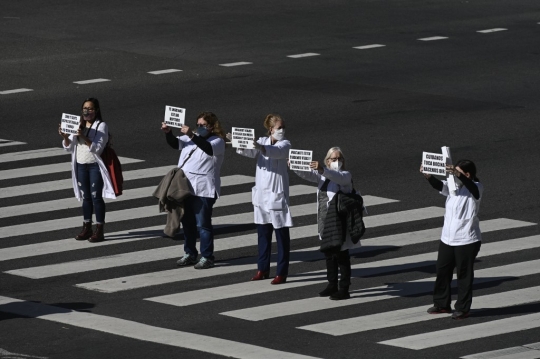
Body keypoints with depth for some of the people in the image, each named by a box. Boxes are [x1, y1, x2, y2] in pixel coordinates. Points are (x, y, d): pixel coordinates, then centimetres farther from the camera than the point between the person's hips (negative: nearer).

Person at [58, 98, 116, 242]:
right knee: (86, 197, 11)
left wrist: (83, 137, -29)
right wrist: (65, 137, -9)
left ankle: (99, 230, -1)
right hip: (81, 165, 6)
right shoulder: (78, 125, 10)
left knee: (96, 197, -5)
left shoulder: (101, 126, -7)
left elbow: (97, 148, -18)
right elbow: (69, 148, 10)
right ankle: (87, 228, 18)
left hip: (95, 165, -6)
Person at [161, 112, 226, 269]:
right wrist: (168, 133, -6)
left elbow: (208, 148, -25)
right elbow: (175, 143, 14)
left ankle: (207, 257, -1)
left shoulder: (217, 141, -5)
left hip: (203, 190, -8)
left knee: (203, 224, -6)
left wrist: (191, 135, -36)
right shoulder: (192, 138, 17)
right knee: (187, 222, 13)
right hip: (185, 188, 8)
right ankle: (190, 254, 23)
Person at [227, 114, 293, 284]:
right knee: (263, 233, 11)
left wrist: (260, 147, -49)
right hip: (261, 194, 5)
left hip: (277, 195, -5)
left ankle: (282, 272, 1)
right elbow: (250, 151, -11)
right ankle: (263, 269, 20)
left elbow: (275, 151, -28)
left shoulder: (285, 145, -6)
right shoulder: (262, 142, 6)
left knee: (282, 235, -2)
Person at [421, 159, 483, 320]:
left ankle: (463, 308, 9)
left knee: (464, 275, 1)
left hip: (467, 240, -7)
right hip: (447, 238, 7)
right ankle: (442, 304, 26)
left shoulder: (476, 188, -9)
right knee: (442, 271, 13)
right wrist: (428, 176, -30)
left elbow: (472, 187, -32)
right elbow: (439, 186, -9)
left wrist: (458, 175, -50)